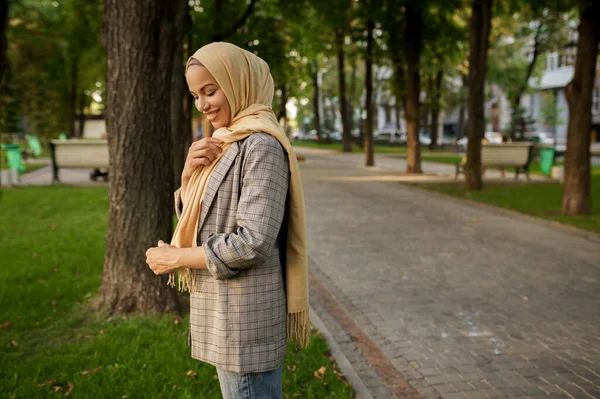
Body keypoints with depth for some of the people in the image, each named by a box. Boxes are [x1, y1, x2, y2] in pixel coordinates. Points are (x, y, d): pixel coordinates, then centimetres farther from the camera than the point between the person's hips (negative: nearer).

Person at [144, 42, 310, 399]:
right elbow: (194, 218, 14)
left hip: (244, 312, -9)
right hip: (222, 308, 9)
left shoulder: (261, 145, -18)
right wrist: (189, 175, -6)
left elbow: (253, 242, -24)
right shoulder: (225, 142, 11)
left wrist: (176, 257, -13)